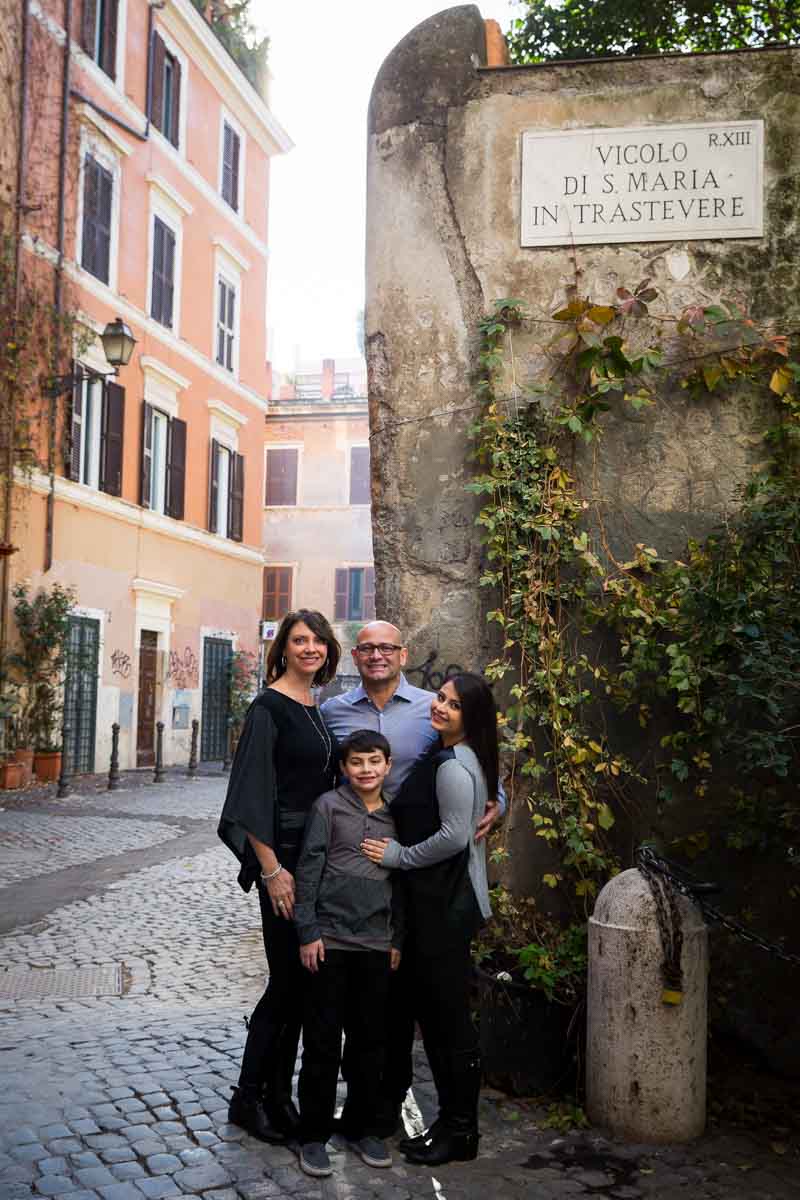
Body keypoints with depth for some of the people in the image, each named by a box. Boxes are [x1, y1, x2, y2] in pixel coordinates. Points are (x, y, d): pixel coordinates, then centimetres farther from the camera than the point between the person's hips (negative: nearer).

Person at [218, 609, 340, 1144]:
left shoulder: (318, 709, 12)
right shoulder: (270, 707, -11)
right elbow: (253, 790, -16)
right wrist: (271, 869, -19)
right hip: (284, 854, -7)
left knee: (301, 979, 12)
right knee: (289, 977, -2)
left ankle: (279, 1094, 23)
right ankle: (248, 1096, 13)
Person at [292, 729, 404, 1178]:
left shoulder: (395, 817, 9)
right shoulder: (329, 806, -4)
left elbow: (400, 883, 14)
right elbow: (309, 869, -5)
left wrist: (398, 940, 12)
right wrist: (308, 932, -9)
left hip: (377, 945, 4)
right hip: (330, 939, -4)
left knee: (371, 1040, 11)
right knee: (323, 1040, 3)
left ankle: (361, 1125, 25)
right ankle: (314, 1133, 14)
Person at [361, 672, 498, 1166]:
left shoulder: (452, 764, -16)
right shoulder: (457, 758, 14)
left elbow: (454, 836, -23)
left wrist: (398, 855, -12)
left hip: (446, 903, -10)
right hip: (440, 899, 10)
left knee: (447, 1014, 0)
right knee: (432, 1009, 16)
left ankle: (459, 1131, 12)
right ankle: (454, 1121, 26)